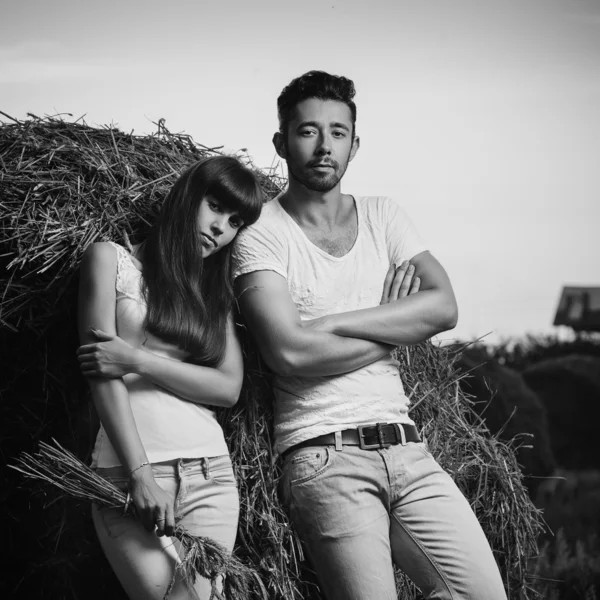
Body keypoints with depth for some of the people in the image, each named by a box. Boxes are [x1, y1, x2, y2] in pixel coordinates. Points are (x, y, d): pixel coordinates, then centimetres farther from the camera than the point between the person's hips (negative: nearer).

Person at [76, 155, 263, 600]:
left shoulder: (216, 290, 18)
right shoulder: (113, 260, 6)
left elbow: (229, 387, 4)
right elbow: (101, 372, -3)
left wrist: (138, 359, -9)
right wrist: (140, 472, -13)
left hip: (211, 474, 4)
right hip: (129, 470, -4)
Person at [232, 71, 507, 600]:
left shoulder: (382, 217, 14)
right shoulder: (262, 234, -1)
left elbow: (443, 306, 0)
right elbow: (289, 352, -15)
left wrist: (332, 323, -9)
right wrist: (394, 329, -3)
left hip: (407, 451, 5)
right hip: (323, 457, -4)